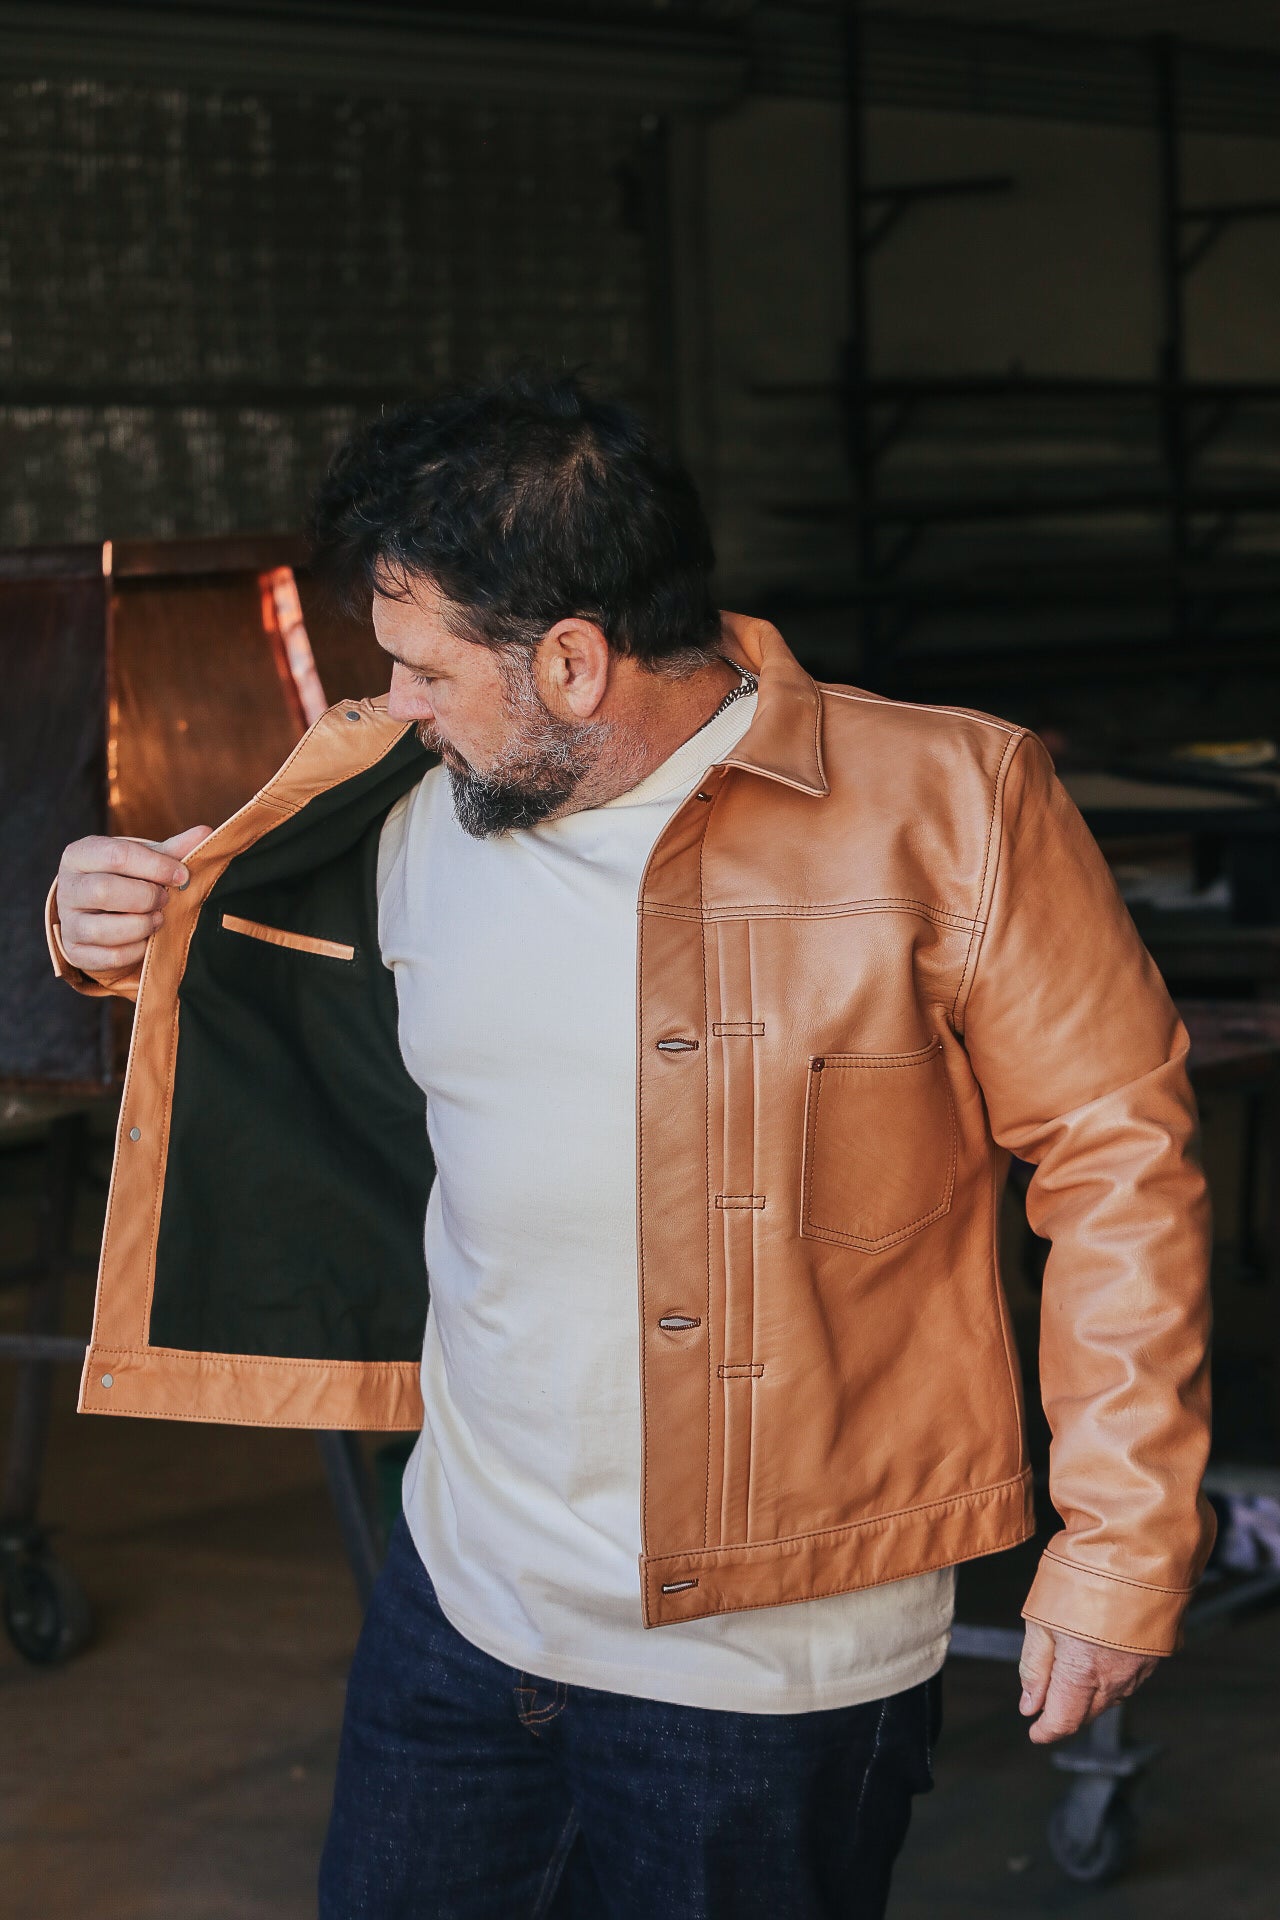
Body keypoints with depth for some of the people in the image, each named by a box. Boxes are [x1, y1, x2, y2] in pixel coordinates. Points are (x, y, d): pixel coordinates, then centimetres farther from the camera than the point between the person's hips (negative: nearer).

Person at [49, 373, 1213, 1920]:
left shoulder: (947, 807, -12)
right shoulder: (414, 821, 2)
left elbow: (1118, 1163, -8)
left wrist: (1125, 1545, -9)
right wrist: (121, 936, 0)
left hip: (781, 1662, -4)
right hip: (461, 1603, 5)